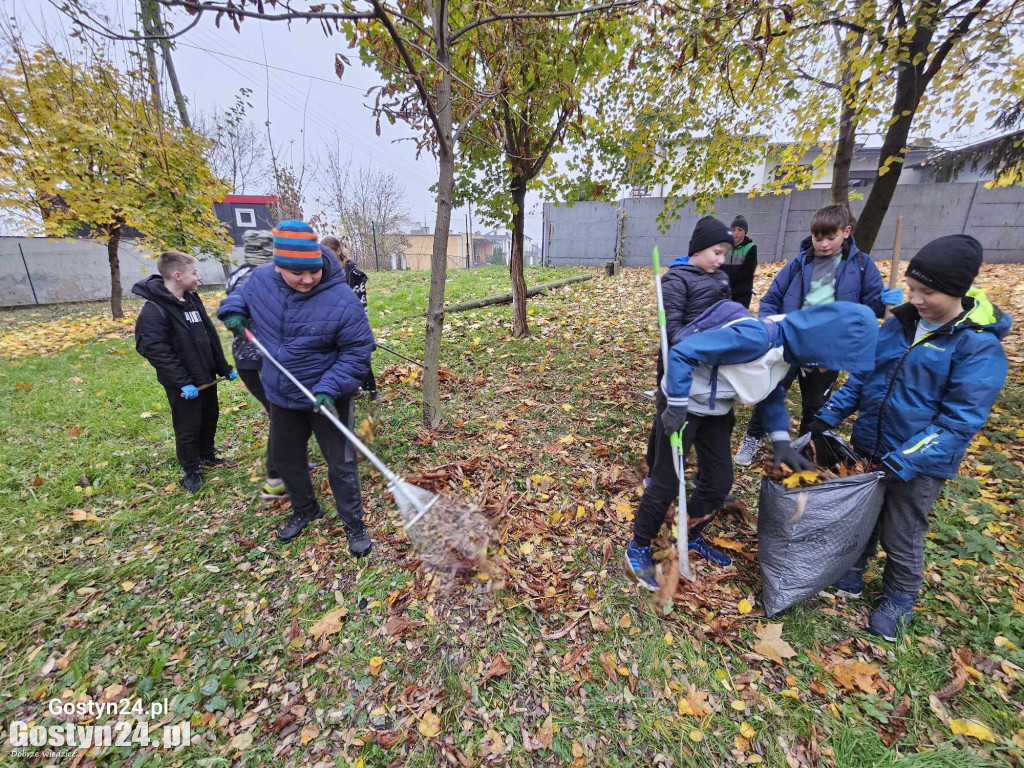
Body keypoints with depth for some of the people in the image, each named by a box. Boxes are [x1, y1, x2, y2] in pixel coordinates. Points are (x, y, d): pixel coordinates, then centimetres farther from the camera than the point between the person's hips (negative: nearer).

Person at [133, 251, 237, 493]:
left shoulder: (193, 300, 6)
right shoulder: (154, 310, -18)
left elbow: (211, 337, 11)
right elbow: (155, 350, -21)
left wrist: (224, 367, 12)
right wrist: (182, 382, -24)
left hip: (206, 377, 8)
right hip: (183, 385, -7)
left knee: (210, 419, 21)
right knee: (188, 428, 6)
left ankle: (206, 456, 41)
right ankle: (191, 471, 24)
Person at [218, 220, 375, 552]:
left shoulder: (342, 301, -24)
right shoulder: (260, 279, -8)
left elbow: (357, 352, -19)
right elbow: (240, 295, 17)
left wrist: (330, 388, -28)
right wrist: (233, 311, -6)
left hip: (327, 398, -5)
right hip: (281, 396, 6)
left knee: (341, 464, 5)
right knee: (284, 457, 22)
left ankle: (354, 524, 26)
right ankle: (304, 509, 48)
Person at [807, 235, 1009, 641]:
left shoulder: (980, 346, -17)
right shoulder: (899, 323, -1)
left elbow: (959, 421, -20)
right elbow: (862, 376, 8)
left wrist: (904, 461, -27)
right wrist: (829, 416, -1)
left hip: (919, 463, -4)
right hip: (868, 447, 4)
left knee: (901, 539, 14)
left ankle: (898, 601, 39)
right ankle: (851, 572, 44)